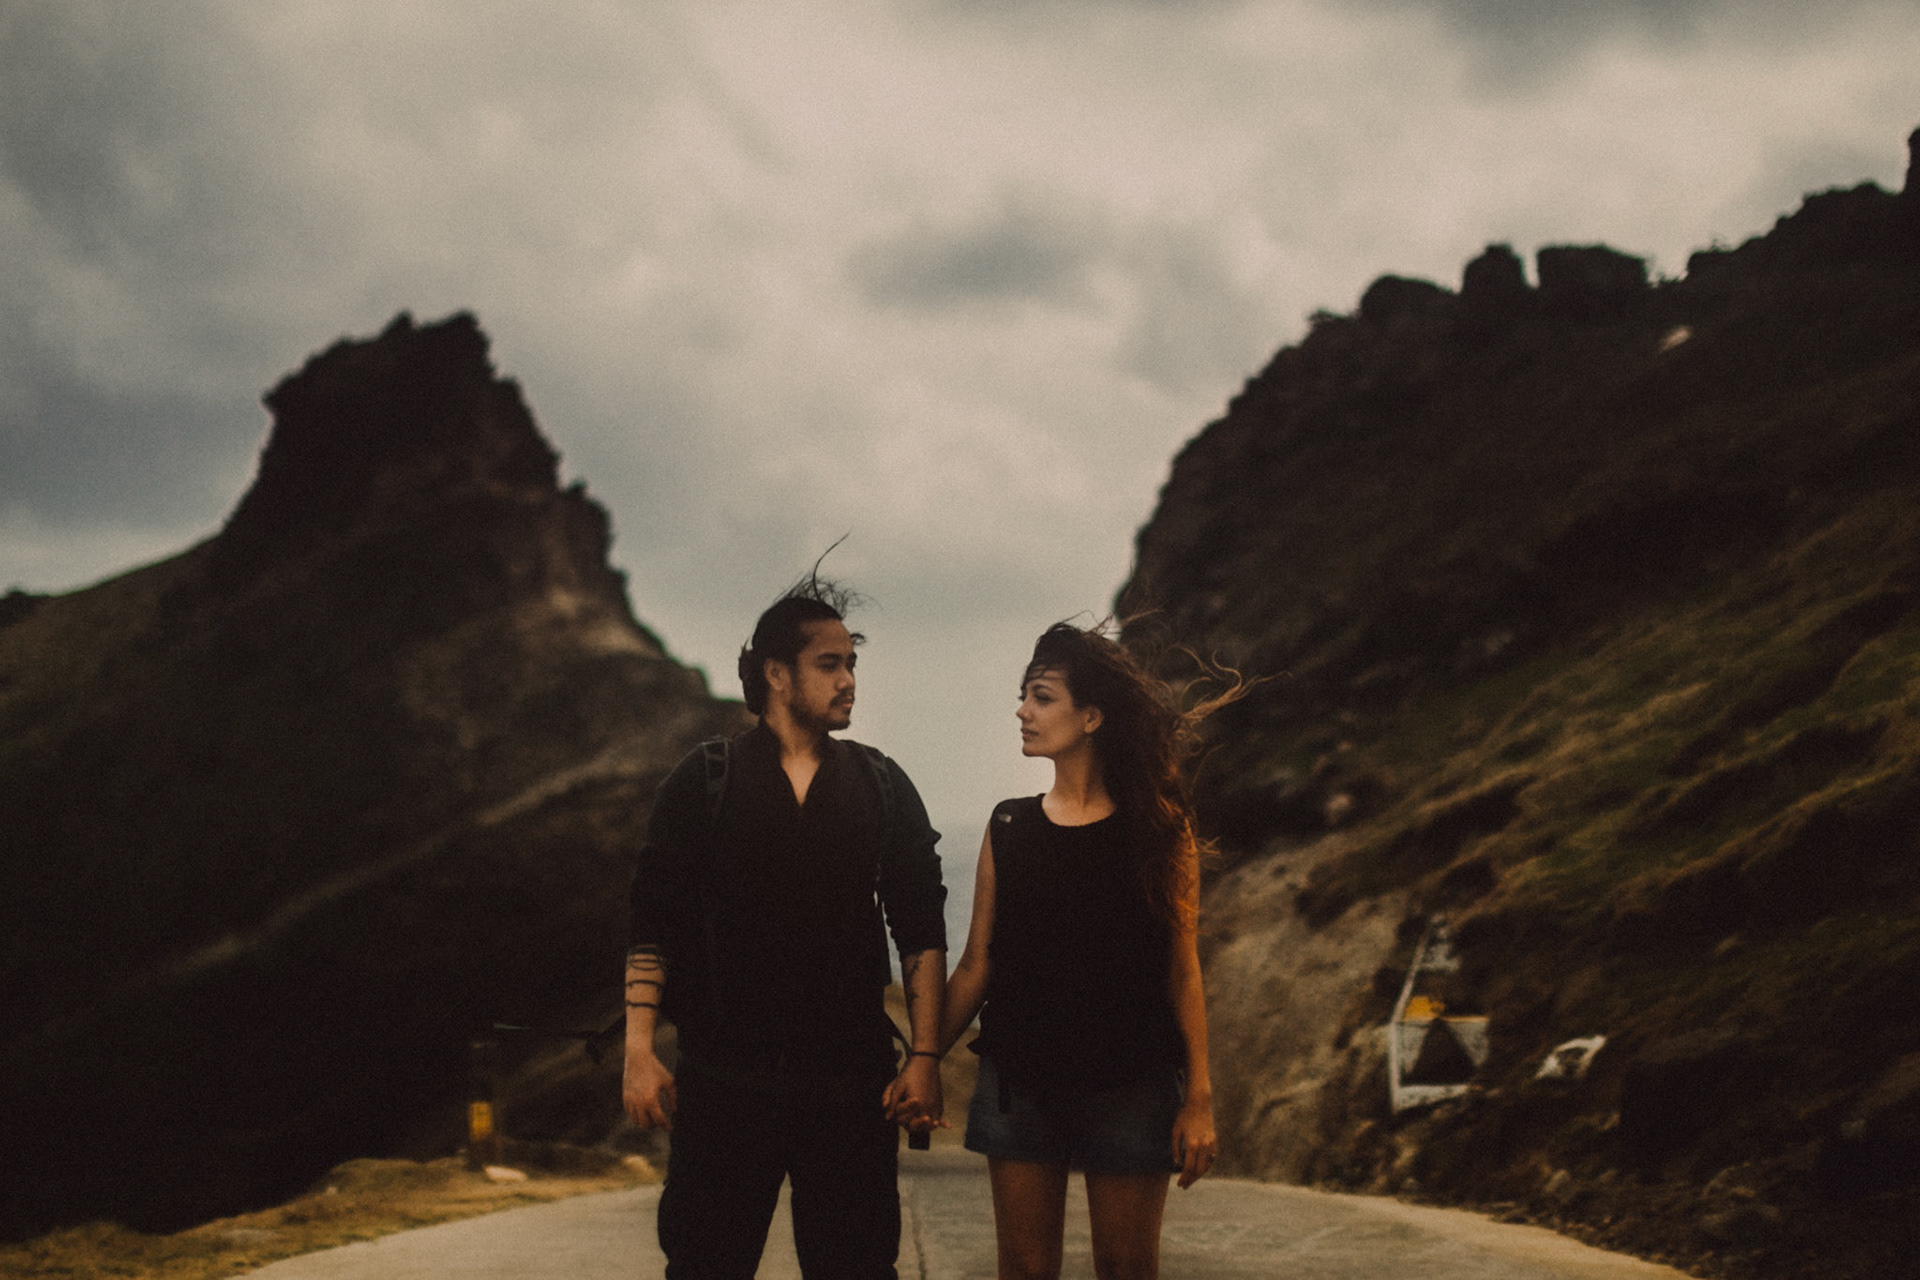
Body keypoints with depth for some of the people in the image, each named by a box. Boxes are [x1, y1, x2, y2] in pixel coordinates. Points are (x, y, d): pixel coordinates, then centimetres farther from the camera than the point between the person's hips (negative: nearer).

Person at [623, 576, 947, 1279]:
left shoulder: (882, 786, 9)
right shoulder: (704, 780, 4)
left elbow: (922, 932, 8)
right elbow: (651, 924, 2)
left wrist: (925, 1059, -1)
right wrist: (639, 1050, -7)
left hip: (849, 1082, 2)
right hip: (725, 1078, -1)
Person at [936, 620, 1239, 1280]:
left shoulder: (1157, 826, -1)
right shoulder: (1009, 828, 6)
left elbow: (1181, 969, -1)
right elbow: (976, 966, 6)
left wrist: (1199, 1099, -6)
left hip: (1129, 1083, -2)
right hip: (1018, 1083, 2)